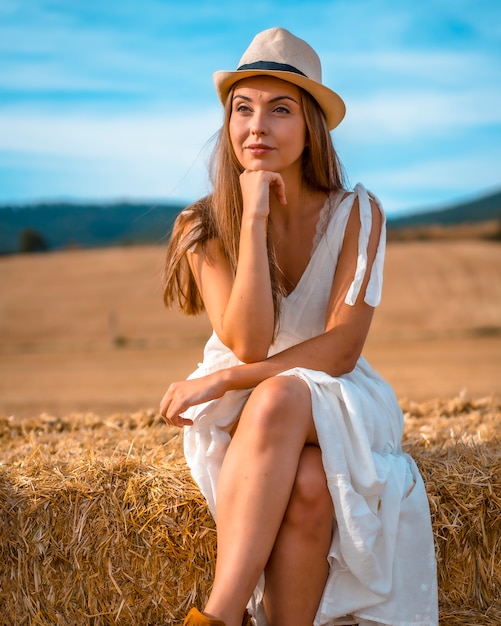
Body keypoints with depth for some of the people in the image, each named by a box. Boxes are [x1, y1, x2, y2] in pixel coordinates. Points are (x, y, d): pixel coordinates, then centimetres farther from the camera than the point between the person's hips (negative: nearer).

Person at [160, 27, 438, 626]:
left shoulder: (356, 213, -9)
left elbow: (341, 350, -15)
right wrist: (254, 219, -24)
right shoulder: (204, 227, -7)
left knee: (278, 398, -35)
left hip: (337, 408, 0)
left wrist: (220, 381, -19)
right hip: (239, 418, 0)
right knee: (308, 485, -34)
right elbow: (248, 343, -20)